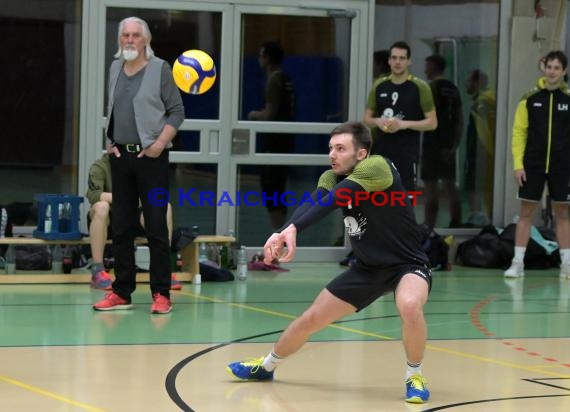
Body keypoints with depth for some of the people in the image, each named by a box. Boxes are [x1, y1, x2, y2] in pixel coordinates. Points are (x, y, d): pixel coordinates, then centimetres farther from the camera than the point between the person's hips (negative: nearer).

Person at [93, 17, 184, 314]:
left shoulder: (160, 69, -3)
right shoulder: (115, 69, 12)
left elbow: (176, 111, -4)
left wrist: (161, 143, -13)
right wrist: (109, 140, 9)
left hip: (150, 156, -5)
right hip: (120, 156, 5)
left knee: (156, 227, -5)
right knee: (121, 227, 8)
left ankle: (161, 294, -2)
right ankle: (121, 292, 14)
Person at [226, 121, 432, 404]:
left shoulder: (377, 167, -24)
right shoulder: (332, 178, -4)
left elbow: (335, 199, -39)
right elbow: (311, 203, -24)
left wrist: (294, 228, -51)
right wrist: (283, 233, -45)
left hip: (407, 265, -6)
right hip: (367, 267, 6)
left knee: (409, 306, -38)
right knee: (311, 319, 9)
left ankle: (414, 376, -13)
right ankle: (266, 366, 36)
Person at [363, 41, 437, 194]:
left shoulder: (420, 87, -4)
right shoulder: (379, 85, 8)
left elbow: (432, 122, -5)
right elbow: (367, 118, 15)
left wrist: (404, 124, -19)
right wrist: (378, 121, -9)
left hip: (407, 154, -4)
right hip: (381, 152, 4)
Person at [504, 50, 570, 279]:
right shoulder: (530, 99, 0)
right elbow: (519, 132, 1)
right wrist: (518, 164, -6)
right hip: (533, 165, 0)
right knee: (526, 212, 2)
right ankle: (518, 263, 6)